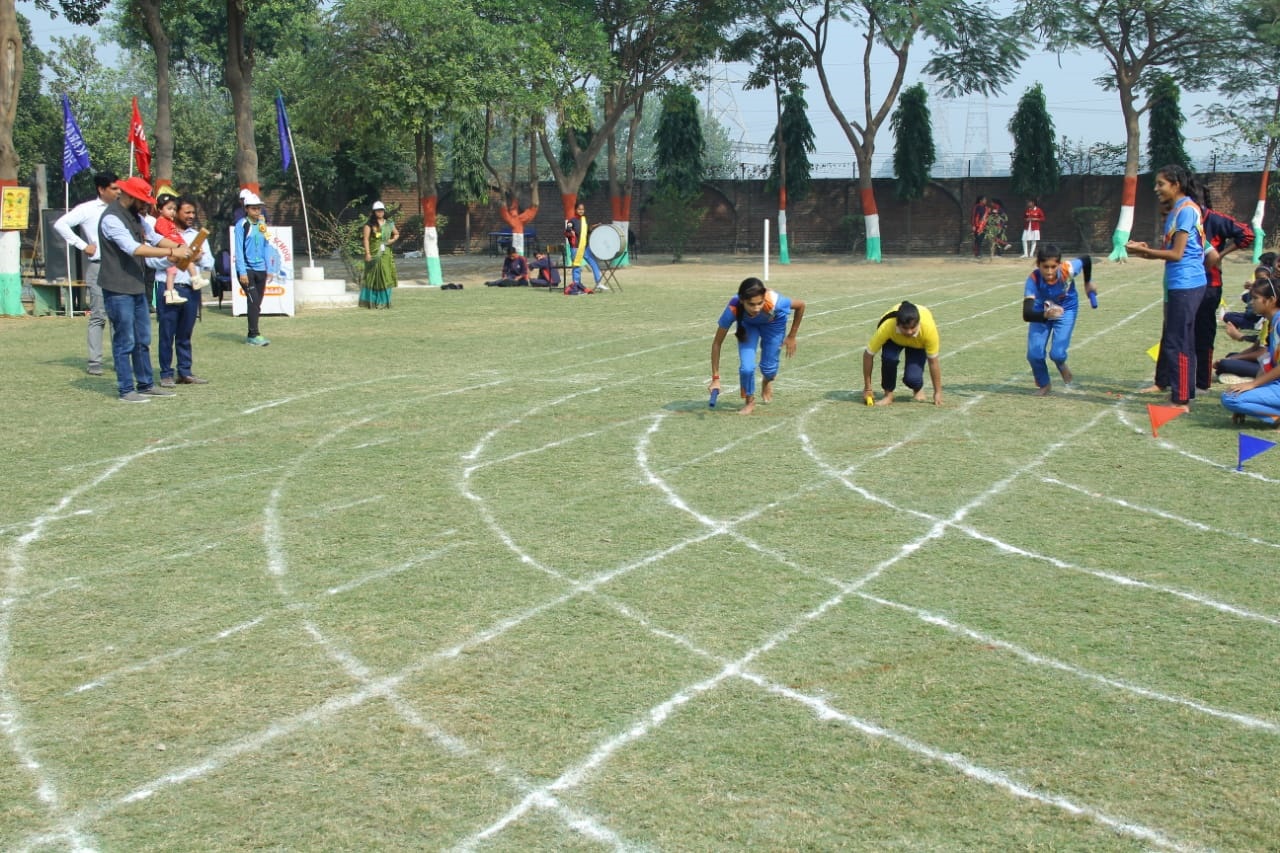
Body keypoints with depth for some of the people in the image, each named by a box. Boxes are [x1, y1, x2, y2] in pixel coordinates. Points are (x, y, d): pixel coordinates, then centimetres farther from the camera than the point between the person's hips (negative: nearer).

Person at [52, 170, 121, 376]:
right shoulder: (88, 209, -2)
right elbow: (60, 224, -9)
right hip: (98, 267, -4)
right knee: (98, 316, -4)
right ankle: (95, 362, 0)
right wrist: (82, 245, -10)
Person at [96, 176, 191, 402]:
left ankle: (146, 385, 22)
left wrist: (179, 247, -2)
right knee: (125, 341, -4)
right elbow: (134, 249, -26)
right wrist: (171, 253, -26)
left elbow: (155, 238, 16)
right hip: (118, 290, -9)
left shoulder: (135, 216, 13)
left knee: (143, 339, 14)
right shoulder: (111, 218, -17)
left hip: (137, 288, 9)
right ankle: (126, 390, 3)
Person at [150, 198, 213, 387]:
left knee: (185, 334, 11)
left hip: (191, 290, 5)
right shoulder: (162, 233, 1)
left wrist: (200, 257, -7)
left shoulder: (197, 235, 18)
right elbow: (150, 259, -11)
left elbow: (210, 263, 13)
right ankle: (166, 374, 4)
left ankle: (185, 373, 17)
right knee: (167, 334, -1)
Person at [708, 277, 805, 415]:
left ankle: (768, 381, 43)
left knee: (768, 367, 3)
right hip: (747, 323, 0)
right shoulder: (733, 309, -41)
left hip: (773, 322, 0)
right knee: (746, 367, -17)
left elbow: (800, 305, -21)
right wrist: (715, 378, -28)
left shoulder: (773, 302, -43)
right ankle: (750, 402, 14)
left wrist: (791, 336, -12)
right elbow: (717, 343, -29)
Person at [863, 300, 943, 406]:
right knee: (889, 358, -33)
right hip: (894, 338, 1)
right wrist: (867, 388, -21)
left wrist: (938, 392, -19)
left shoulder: (929, 328, -41)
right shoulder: (886, 327, -41)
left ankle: (918, 389, 16)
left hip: (919, 343, -1)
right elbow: (868, 355, -28)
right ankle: (888, 394, -8)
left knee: (912, 378, -21)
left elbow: (933, 362, -27)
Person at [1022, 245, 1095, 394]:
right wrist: (1046, 315, -65)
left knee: (1057, 353, -15)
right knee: (1034, 354, -11)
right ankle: (1043, 385, 21)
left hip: (1066, 309, 0)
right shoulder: (1034, 279, -36)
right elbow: (1026, 314, -45)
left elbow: (1086, 259, -10)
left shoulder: (1068, 270, -35)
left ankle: (1062, 366, 25)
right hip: (1041, 311, 0)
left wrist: (1088, 283, 7)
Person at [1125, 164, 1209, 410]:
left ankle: (1182, 401, -8)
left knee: (1178, 342, -10)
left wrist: (1144, 251, -12)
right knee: (1169, 336, 25)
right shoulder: (1175, 210, 15)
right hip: (1177, 284, 11)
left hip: (1186, 285, -11)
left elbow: (1176, 253, -19)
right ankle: (1163, 381, 43)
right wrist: (1148, 251, 8)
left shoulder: (1186, 210, -16)